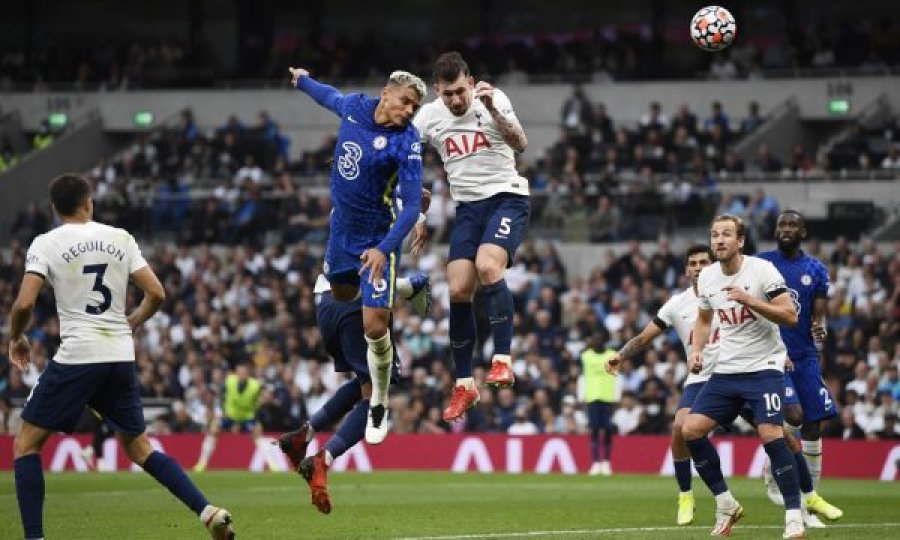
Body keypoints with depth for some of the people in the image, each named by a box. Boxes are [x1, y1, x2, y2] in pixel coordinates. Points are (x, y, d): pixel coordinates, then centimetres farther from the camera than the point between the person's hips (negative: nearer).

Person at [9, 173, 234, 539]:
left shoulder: (45, 244, -3)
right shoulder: (120, 238, 8)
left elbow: (24, 303, -12)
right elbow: (156, 294, 6)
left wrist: (16, 338, 8)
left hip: (76, 358, -5)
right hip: (121, 358, 5)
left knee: (25, 444, 8)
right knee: (139, 448, 20)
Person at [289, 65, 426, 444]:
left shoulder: (407, 142, -24)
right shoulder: (354, 106, -8)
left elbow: (411, 207, -26)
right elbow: (330, 97, 18)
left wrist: (384, 249, -38)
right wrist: (303, 81, 36)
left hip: (376, 239, -6)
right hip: (342, 228, 6)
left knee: (374, 328, -10)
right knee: (342, 294, 29)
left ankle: (379, 407, 13)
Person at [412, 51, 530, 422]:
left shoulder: (493, 100, -11)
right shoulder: (429, 116, 1)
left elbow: (520, 145, -23)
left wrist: (493, 111, -37)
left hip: (507, 199, -5)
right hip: (468, 207, 5)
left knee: (487, 266, -30)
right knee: (458, 291, -6)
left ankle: (502, 360, -26)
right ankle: (464, 385, 4)